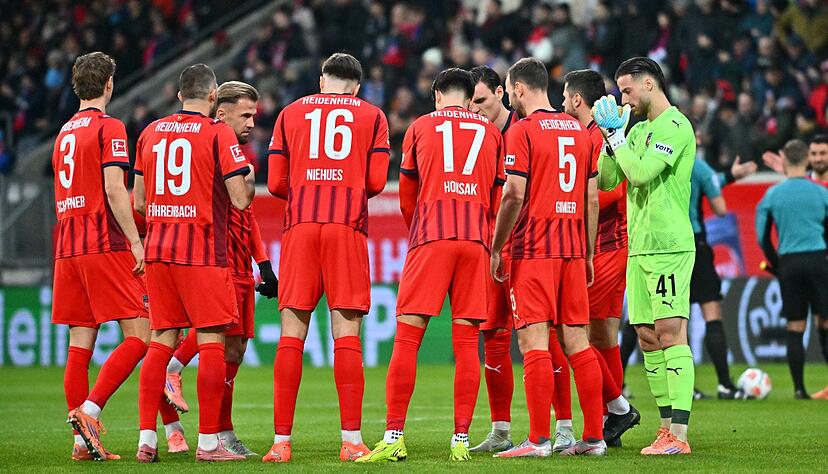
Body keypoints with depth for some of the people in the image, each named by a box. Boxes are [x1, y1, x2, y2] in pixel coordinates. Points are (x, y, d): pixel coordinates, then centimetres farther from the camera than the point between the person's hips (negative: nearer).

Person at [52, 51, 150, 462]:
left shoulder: (64, 131, 18)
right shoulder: (108, 127, -5)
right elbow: (114, 190, -15)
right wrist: (135, 241, -14)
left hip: (67, 246, 8)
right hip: (104, 244, -8)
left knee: (80, 342, 5)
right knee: (139, 335, -5)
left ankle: (83, 440, 2)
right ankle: (89, 409, -19)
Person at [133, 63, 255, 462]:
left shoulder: (151, 132, 10)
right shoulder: (218, 133, -6)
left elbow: (139, 201, 14)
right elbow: (240, 200, -9)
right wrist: (249, 180, 12)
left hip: (158, 249, 6)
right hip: (202, 250, -6)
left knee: (161, 340, 9)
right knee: (211, 341, -1)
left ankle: (147, 439, 5)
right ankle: (208, 441, -3)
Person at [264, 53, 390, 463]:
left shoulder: (291, 113, 15)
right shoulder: (372, 116, 12)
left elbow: (275, 184, 9)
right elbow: (376, 182, 2)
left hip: (300, 226, 1)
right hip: (348, 228, -1)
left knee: (292, 334, 0)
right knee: (346, 334, -2)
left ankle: (281, 441, -3)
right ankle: (351, 440, -5)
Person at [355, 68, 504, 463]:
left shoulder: (420, 127, 12)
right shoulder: (490, 131, 16)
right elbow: (499, 199, 17)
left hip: (430, 236, -2)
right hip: (476, 238, 2)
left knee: (407, 337, -3)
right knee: (466, 343, 2)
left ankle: (394, 437, -8)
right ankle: (461, 440, -1)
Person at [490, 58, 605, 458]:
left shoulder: (522, 130, -6)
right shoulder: (580, 131, 13)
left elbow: (514, 195, -13)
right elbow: (591, 198, 14)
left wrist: (496, 249, -6)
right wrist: (588, 255, 20)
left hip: (534, 247, -6)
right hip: (573, 246, 6)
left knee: (533, 341, -7)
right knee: (577, 341, 8)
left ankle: (539, 439, -11)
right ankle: (594, 437, 8)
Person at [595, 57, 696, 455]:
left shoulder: (675, 126, -9)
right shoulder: (638, 129, 18)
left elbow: (641, 172, -19)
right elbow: (606, 180, 16)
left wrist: (616, 134, -7)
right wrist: (611, 135, 5)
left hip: (669, 246, -9)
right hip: (638, 248, 9)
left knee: (670, 333, -13)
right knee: (647, 337, 7)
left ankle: (678, 435, -17)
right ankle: (667, 427, 11)